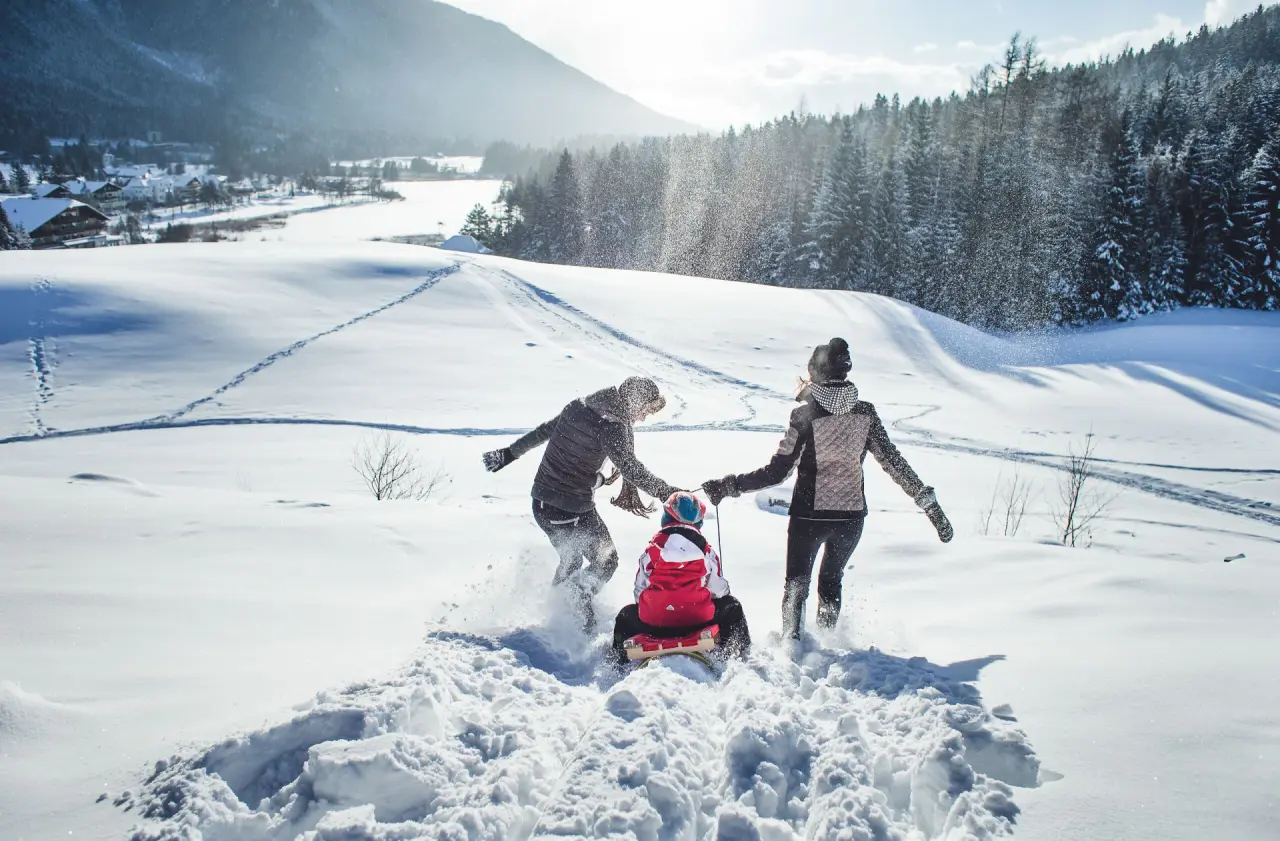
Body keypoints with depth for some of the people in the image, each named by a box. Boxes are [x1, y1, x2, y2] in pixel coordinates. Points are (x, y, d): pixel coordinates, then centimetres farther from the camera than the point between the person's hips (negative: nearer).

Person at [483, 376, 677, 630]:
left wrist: (510, 453, 27)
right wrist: (668, 492, -27)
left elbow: (542, 432, 16)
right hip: (573, 511, -8)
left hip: (541, 502, 8)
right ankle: (580, 609, -11)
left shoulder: (578, 407, 6)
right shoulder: (612, 426, -17)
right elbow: (630, 468, -27)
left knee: (571, 562, 26)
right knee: (606, 561, 10)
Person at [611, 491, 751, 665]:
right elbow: (719, 589, 8)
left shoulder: (651, 550, 4)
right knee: (731, 607, 27)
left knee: (626, 615, 33)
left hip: (653, 623, 1)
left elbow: (640, 591, 9)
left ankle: (620, 662, 29)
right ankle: (734, 654, 22)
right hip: (698, 619, -1)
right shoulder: (706, 551, 3)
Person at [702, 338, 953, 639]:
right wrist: (930, 504, 3)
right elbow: (894, 462, -4)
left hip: (809, 516, -4)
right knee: (831, 581, 26)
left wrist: (728, 485, -13)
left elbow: (776, 472, -18)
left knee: (796, 583, 16)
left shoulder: (804, 416, -17)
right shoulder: (865, 413, -6)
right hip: (851, 516, 4)